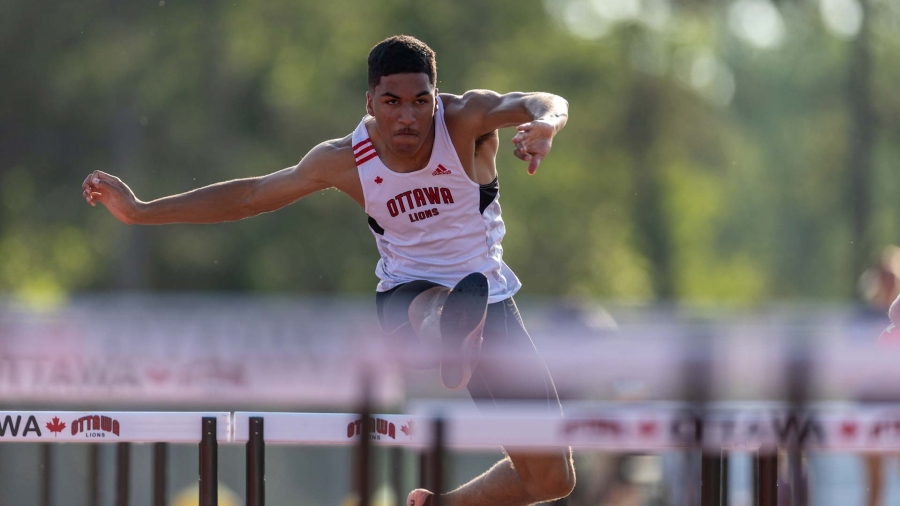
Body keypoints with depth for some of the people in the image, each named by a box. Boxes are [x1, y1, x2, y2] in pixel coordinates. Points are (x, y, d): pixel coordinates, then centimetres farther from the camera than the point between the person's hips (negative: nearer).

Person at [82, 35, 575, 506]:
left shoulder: (466, 119, -18)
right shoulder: (345, 159, -11)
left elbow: (544, 104, -38)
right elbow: (251, 195, 1)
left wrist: (544, 122, -65)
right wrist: (140, 211, 0)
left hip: (489, 300, 1)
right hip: (408, 293, -1)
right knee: (428, 308, -43)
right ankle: (452, 334, -78)